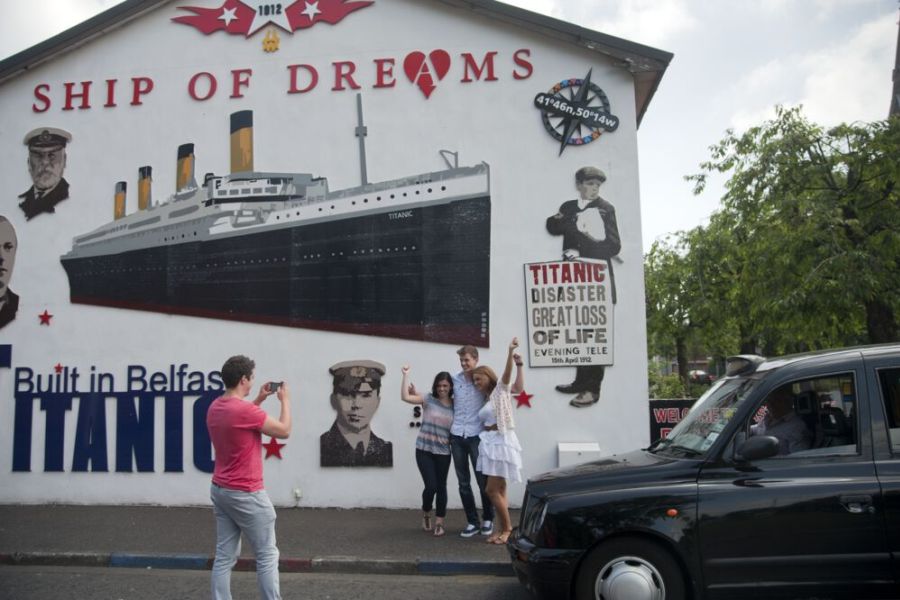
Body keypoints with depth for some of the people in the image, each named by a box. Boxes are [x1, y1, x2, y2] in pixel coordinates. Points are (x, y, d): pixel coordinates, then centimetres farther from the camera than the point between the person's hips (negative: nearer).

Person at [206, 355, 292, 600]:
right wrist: (285, 400, 1)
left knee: (224, 556, 11)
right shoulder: (246, 411, -22)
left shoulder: (215, 408, 5)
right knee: (267, 555, 3)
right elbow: (284, 431, -11)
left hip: (220, 490, 9)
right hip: (246, 494, -9)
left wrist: (258, 399, 21)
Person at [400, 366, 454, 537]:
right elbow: (405, 397, -15)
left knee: (441, 486, 8)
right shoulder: (429, 400, -4)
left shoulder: (454, 406, 2)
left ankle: (439, 523, 19)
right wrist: (405, 375, -17)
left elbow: (456, 428, 10)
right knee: (431, 486, -6)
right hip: (424, 450, -2)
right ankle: (426, 514, 23)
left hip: (443, 452, 2)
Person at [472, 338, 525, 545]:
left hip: (502, 441, -8)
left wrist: (511, 354, -34)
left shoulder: (500, 390, -4)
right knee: (498, 490, 9)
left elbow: (514, 382, -20)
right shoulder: (487, 398, 18)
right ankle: (503, 529, 15)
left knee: (493, 490, -9)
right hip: (490, 442, 8)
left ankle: (507, 529, 4)